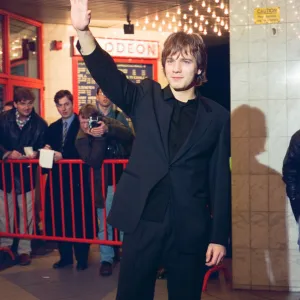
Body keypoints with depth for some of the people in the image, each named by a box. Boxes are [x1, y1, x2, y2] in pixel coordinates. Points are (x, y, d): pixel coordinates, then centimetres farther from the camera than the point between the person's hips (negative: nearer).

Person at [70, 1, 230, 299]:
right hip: (142, 222, 1)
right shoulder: (146, 98, 4)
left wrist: (219, 236, 0)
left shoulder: (217, 117, 1)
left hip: (190, 230, 0)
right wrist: (83, 31, -30)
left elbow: (220, 179, 1)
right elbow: (109, 76, -13)